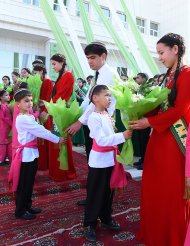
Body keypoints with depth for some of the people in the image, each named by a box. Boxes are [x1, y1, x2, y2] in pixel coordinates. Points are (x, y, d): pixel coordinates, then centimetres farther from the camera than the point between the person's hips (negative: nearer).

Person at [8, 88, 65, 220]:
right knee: (23, 184, 5)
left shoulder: (29, 117, 11)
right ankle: (20, 211, 20)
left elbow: (38, 130, 4)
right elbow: (40, 131, -19)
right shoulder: (22, 119, -19)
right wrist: (57, 139, -15)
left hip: (32, 152, 9)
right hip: (27, 153, -9)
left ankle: (27, 206, 33)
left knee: (30, 183, 18)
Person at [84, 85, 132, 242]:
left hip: (110, 159, 8)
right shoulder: (94, 117, -16)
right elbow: (102, 140, -24)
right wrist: (122, 136, -27)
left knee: (108, 191, 19)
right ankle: (90, 224, 20)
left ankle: (106, 218, 37)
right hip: (99, 161, -8)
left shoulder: (108, 115, 9)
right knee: (95, 193, 4)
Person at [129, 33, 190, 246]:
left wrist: (149, 122, -16)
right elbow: (161, 106, 12)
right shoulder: (168, 76, 15)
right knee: (155, 186, 13)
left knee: (173, 190, 5)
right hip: (160, 136, 8)